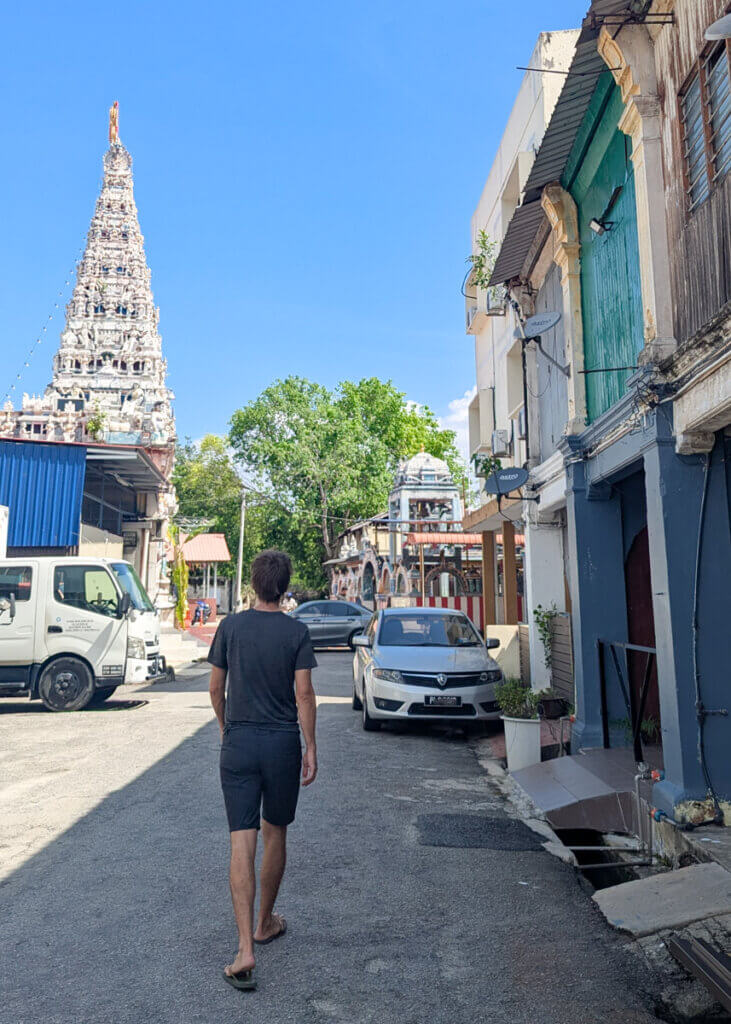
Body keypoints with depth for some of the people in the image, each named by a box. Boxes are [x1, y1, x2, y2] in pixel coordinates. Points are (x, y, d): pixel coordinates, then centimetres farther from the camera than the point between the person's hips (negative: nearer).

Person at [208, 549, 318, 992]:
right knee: (275, 833, 18)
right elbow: (304, 693, -9)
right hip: (282, 743, 0)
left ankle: (245, 950, -6)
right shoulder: (297, 632, -6)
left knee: (242, 843, 0)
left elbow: (216, 687, 4)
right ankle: (266, 922, 35)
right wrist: (311, 747, -2)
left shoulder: (231, 627, -2)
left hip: (238, 743, 0)